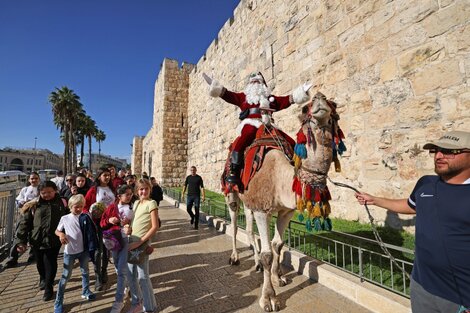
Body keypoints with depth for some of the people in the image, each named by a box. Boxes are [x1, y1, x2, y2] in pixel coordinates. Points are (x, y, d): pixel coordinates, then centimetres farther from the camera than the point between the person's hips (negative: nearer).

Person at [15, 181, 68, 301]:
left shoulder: (61, 203, -5)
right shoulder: (34, 205, -3)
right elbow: (25, 223, 0)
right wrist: (21, 241, -4)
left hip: (54, 240, -2)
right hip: (37, 240, 3)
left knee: (50, 264, 1)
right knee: (40, 263, 20)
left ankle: (48, 288, 21)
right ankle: (43, 279, 50)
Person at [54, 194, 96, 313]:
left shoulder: (85, 217, -6)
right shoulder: (64, 218, -5)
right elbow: (57, 231, 6)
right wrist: (61, 234, -14)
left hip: (83, 250, 2)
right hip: (69, 251, -1)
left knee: (85, 271, 19)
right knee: (66, 276, 6)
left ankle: (86, 292, 40)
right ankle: (58, 302, 22)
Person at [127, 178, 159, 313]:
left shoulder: (151, 203, -13)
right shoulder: (136, 203, 9)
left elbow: (155, 227, -18)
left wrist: (140, 242, -20)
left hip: (142, 243, -7)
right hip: (132, 241, 7)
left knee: (142, 276, 1)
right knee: (131, 275, 16)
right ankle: (136, 302, 37)